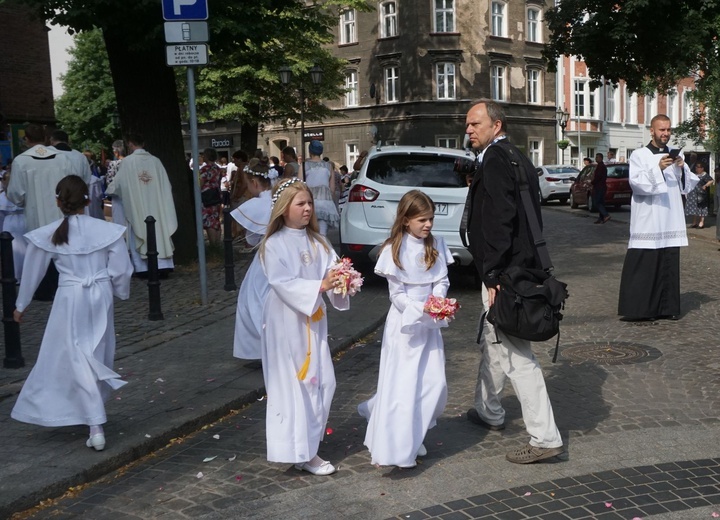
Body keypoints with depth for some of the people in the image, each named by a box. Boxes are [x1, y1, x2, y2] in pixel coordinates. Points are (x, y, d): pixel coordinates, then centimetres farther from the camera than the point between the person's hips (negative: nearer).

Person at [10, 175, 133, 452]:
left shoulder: (47, 235, -6)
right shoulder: (107, 230, -7)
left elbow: (31, 274, 6)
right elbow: (121, 271, -2)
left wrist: (21, 306, 21)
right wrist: (122, 293, 19)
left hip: (70, 300, -2)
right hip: (100, 297, 2)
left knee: (75, 360, 2)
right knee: (98, 357, 17)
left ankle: (96, 426, -5)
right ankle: (95, 416, 32)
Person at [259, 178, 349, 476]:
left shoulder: (316, 241, 9)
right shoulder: (274, 245, -11)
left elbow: (332, 268, 1)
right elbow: (282, 283, -20)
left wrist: (341, 280, -21)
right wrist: (319, 286, -28)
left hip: (314, 319, 7)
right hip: (287, 322, -7)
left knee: (323, 382, 10)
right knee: (295, 385, -1)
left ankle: (311, 438, 28)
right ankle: (303, 452, 8)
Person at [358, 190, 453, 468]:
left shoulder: (436, 245, 4)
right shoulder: (394, 250, -11)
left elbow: (442, 280, 5)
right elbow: (397, 294, -12)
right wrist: (421, 310, -23)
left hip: (430, 323, 5)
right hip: (404, 323, -5)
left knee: (435, 383, 6)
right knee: (402, 385, -4)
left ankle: (414, 437, 27)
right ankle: (398, 449, 4)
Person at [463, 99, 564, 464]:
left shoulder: (495, 160, -14)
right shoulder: (515, 157, 16)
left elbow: (499, 222, -23)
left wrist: (493, 277, -20)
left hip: (503, 273, -11)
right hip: (522, 267, 11)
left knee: (517, 356, -6)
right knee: (493, 343, 24)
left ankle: (545, 438, -1)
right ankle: (488, 412, 40)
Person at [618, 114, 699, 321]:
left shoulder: (676, 155, 14)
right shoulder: (639, 155, 1)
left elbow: (687, 186, 11)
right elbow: (636, 182, -12)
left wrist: (682, 168, -7)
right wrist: (658, 168, -23)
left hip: (671, 222, 5)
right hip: (647, 222, -5)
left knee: (669, 264, 6)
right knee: (642, 265, -7)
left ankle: (667, 308, 13)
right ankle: (636, 309, -2)